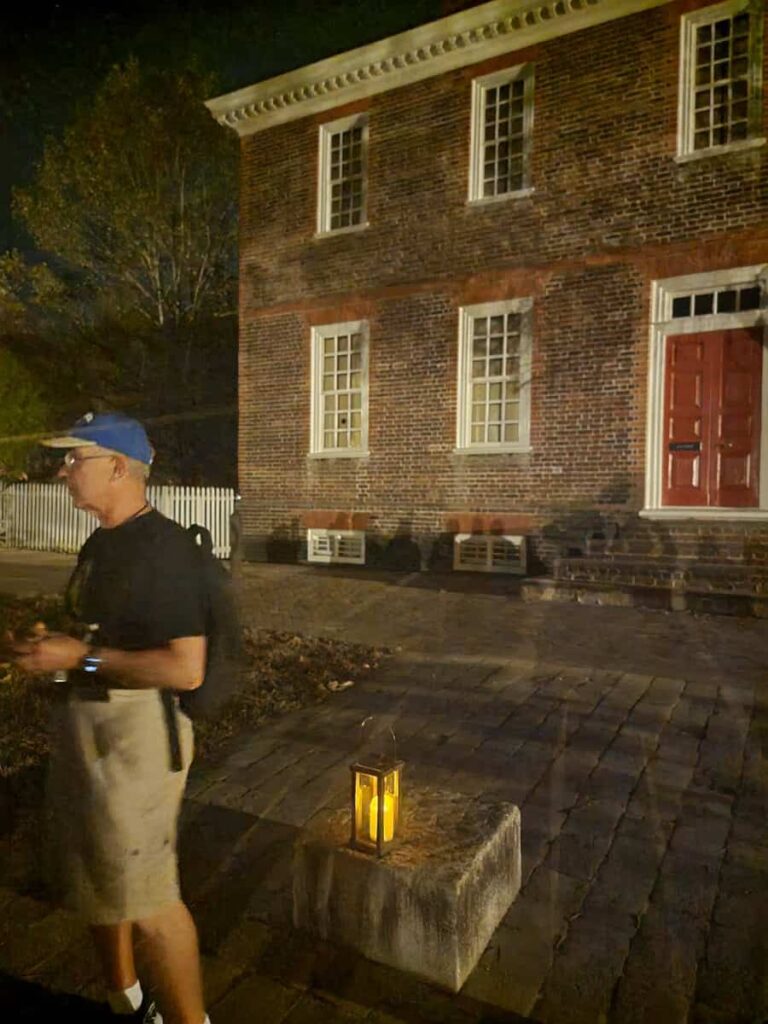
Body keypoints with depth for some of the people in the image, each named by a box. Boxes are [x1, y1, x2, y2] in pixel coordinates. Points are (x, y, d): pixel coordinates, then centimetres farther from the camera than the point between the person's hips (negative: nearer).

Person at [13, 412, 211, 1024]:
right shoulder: (99, 545, 10)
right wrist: (52, 646, 8)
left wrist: (83, 658, -19)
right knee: (97, 881, 21)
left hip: (138, 727, -9)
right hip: (83, 720, 9)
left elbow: (186, 669, -23)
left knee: (144, 896, 2)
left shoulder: (165, 545, -18)